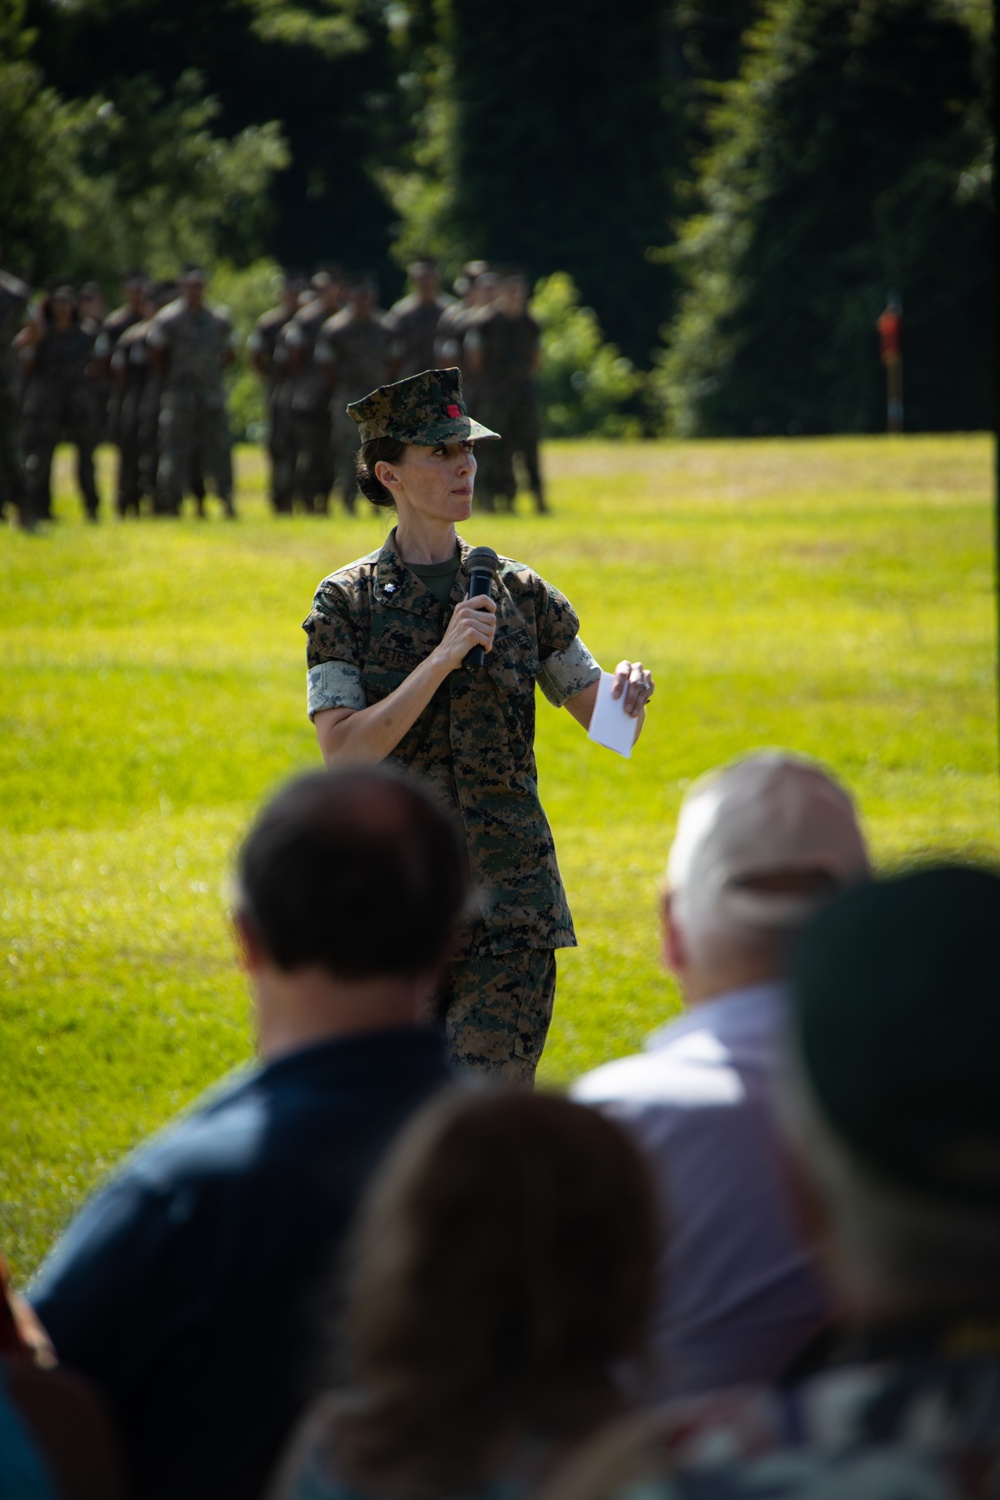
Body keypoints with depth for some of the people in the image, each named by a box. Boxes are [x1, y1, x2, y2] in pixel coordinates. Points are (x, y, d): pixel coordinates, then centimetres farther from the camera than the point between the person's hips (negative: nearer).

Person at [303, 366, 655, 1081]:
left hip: (508, 912, 0)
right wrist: (445, 657, -19)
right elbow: (344, 754, -11)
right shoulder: (347, 602, 1)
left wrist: (631, 692, -11)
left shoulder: (519, 594, 7)